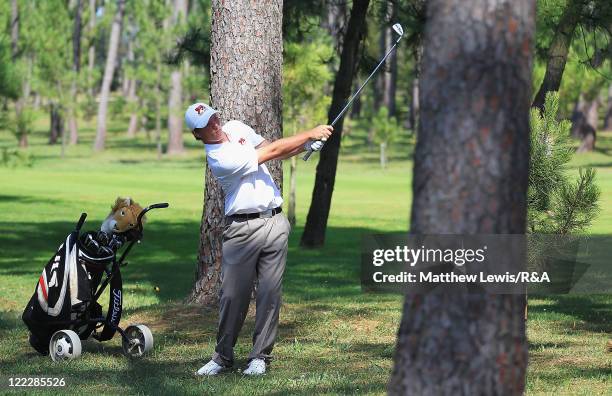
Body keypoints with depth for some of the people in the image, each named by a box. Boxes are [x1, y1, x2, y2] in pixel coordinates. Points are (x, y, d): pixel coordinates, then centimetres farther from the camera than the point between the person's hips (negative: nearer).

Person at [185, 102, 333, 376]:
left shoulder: (236, 128, 7)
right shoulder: (220, 159, -18)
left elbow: (271, 150, 15)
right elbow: (271, 152, -14)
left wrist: (306, 146, -4)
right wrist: (310, 133, -6)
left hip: (274, 223, 6)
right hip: (242, 228, -6)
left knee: (270, 293, 1)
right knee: (233, 295, -4)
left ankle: (260, 356, 6)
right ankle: (223, 357, 10)